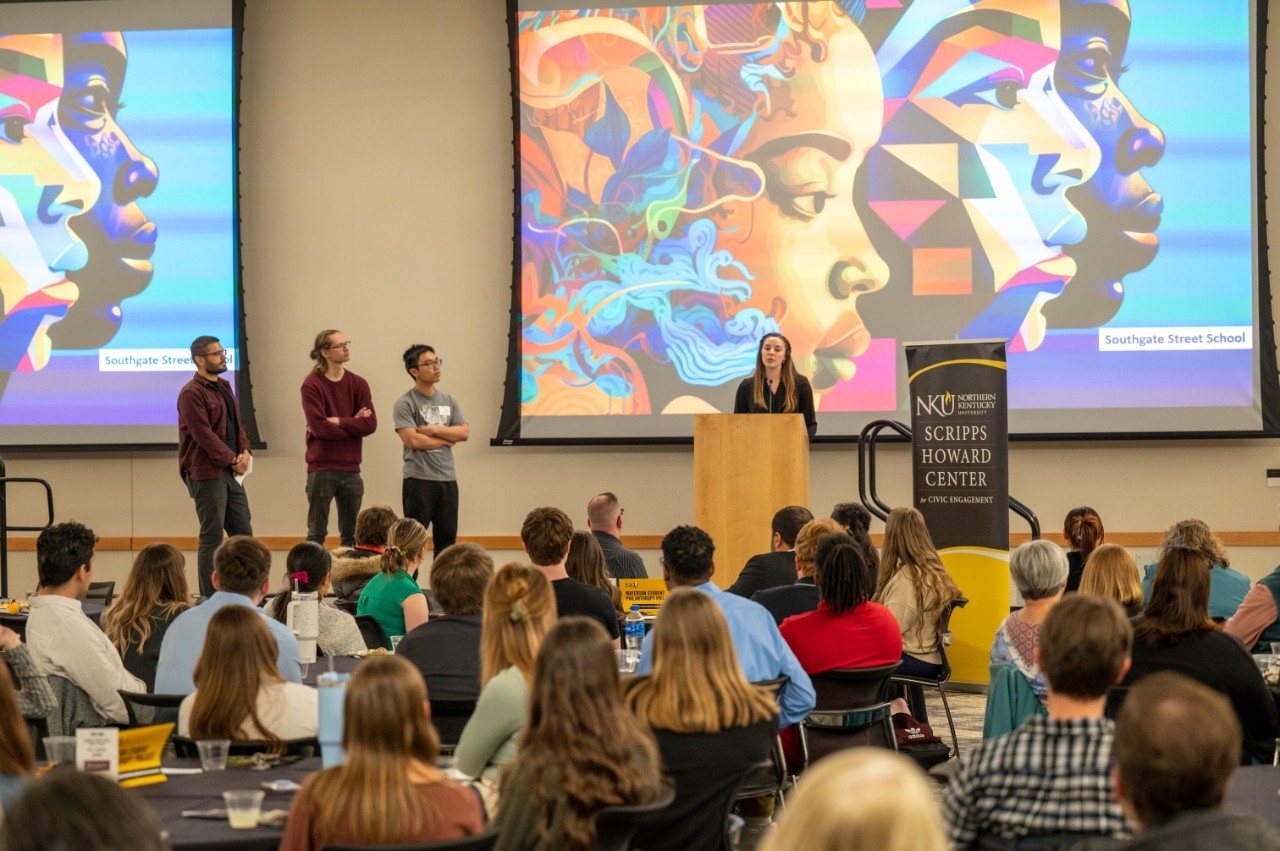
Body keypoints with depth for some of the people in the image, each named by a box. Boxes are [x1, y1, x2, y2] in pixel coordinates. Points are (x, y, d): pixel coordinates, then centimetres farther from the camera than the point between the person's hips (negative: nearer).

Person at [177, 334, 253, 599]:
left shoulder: (223, 387, 16)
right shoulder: (192, 393, -12)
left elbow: (237, 424, 18)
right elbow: (204, 435, -17)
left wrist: (244, 452, 1)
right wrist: (232, 460, -13)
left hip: (231, 472, 9)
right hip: (207, 473, -9)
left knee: (243, 533, 10)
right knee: (212, 537, -5)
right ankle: (210, 599, 1)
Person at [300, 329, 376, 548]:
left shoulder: (358, 384, 7)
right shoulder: (312, 385, -6)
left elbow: (370, 424, -4)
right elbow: (319, 427, -16)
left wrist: (339, 421, -14)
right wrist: (353, 424, -8)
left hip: (351, 469, 5)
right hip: (321, 469, -5)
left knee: (351, 534, 9)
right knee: (317, 534, 1)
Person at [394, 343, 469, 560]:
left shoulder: (448, 400, 12)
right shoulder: (405, 404, -6)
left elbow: (464, 432, 4)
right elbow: (412, 440, -17)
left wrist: (434, 430, -10)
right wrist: (447, 438, -6)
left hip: (448, 478, 6)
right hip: (419, 479, -6)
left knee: (447, 537, 9)